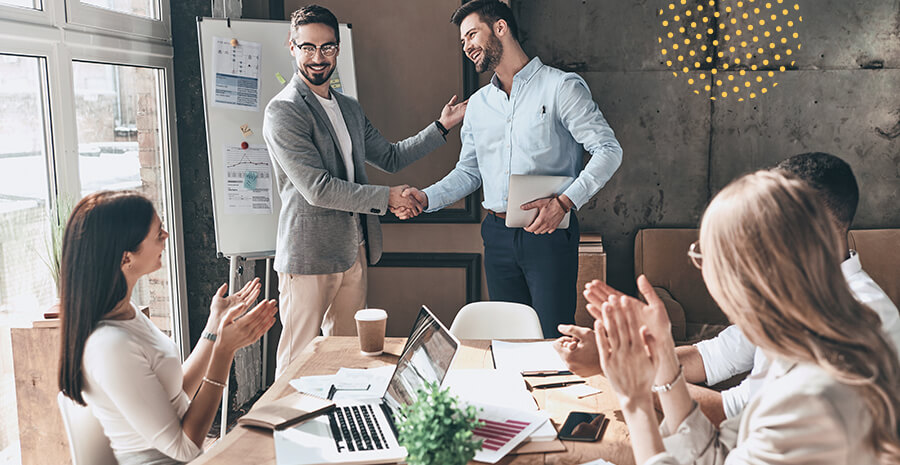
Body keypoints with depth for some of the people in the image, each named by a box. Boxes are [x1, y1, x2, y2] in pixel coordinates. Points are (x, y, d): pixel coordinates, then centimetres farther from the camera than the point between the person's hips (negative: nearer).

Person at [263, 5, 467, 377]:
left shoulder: (349, 108, 14)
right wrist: (387, 197, -15)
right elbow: (318, 189, -20)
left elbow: (390, 157, 23)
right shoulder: (283, 112, -13)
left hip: (353, 252, 8)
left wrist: (441, 126, 17)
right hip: (310, 256, -7)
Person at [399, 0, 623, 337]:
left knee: (555, 338, -4)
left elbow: (608, 150, -9)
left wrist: (564, 202, -21)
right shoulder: (478, 103, 16)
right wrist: (427, 198, 1)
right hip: (498, 234, 5)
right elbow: (468, 171, 19)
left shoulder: (561, 87, -3)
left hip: (548, 232, -5)